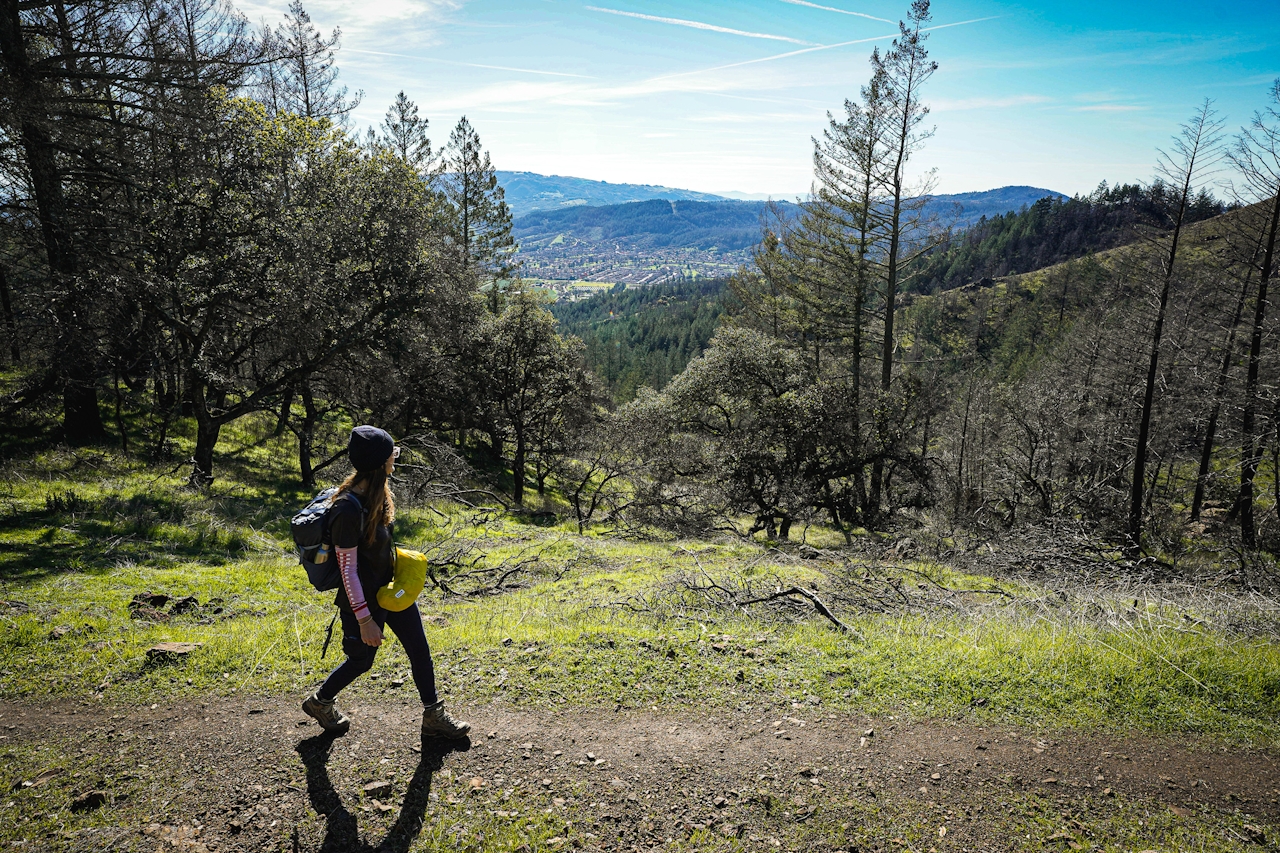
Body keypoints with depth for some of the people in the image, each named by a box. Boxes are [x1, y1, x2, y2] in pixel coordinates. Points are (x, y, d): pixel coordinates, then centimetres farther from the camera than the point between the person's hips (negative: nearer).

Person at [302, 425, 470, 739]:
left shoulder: (377, 490, -4)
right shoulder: (349, 509, -31)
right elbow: (348, 570, -25)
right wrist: (364, 619, -20)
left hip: (391, 587, 8)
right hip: (364, 598, -8)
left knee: (419, 649, 11)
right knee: (361, 660, 15)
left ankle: (434, 718, 26)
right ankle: (319, 702, 44)